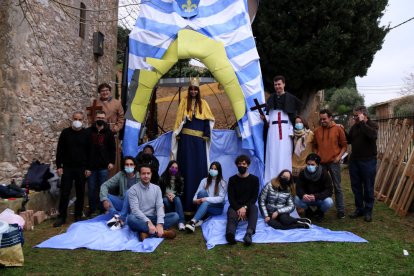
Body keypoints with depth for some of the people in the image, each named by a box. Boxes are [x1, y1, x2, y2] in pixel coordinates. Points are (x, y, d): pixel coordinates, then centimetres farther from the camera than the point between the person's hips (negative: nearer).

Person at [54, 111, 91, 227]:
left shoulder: (86, 134, 1)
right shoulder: (65, 132, 1)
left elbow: (89, 151, 2)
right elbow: (59, 150, 3)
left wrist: (88, 168, -3)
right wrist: (59, 166, -4)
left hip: (81, 168, 0)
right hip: (67, 167, 0)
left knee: (80, 193, 7)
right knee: (64, 193, 2)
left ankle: (78, 216, 19)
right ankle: (62, 217, 12)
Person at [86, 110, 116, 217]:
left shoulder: (108, 133, 4)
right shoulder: (88, 131, 3)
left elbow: (112, 149, 5)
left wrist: (112, 162, -3)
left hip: (104, 165, 0)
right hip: (91, 165, 1)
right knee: (91, 188, 7)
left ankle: (103, 208, 18)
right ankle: (92, 208, 21)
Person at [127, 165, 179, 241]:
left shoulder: (156, 188, 5)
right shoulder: (133, 190, -6)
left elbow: (160, 207, -5)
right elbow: (135, 210, -17)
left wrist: (160, 224, -24)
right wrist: (148, 222, -30)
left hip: (153, 218, 3)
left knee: (175, 216, -17)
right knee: (131, 218, -38)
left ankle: (146, 232, -29)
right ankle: (162, 232, -33)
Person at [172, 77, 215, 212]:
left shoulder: (203, 103, 12)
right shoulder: (184, 102, 7)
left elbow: (209, 120, 9)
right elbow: (179, 119, 4)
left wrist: (206, 135, -3)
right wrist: (178, 134, -5)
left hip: (199, 139, 2)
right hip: (186, 138, -2)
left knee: (200, 167, 1)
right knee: (187, 167, -2)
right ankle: (187, 202, 2)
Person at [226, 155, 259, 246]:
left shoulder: (254, 179, 3)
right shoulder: (232, 179, 3)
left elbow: (254, 197, -2)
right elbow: (231, 198, -2)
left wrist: (245, 207, -20)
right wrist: (238, 209, -21)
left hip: (248, 206, 1)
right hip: (236, 206, 0)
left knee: (254, 208, -35)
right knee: (232, 215, -35)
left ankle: (249, 233, -58)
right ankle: (230, 234, -67)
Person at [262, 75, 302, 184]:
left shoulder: (290, 98, 3)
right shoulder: (271, 99, 15)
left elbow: (294, 116, -2)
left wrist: (291, 130, -11)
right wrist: (265, 118, -5)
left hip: (285, 130, -3)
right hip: (273, 129, 3)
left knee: (284, 154, -4)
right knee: (272, 154, 2)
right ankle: (270, 181, 7)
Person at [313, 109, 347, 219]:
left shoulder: (338, 129, -2)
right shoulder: (317, 130, 6)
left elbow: (344, 145, 1)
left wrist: (339, 156, -10)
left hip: (334, 162, -3)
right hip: (320, 163, 3)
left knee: (337, 187, 5)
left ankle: (340, 210, 14)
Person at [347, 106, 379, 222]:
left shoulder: (372, 125, -8)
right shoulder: (354, 127, 9)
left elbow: (372, 135, -29)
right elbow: (349, 140, 15)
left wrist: (362, 122, -23)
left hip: (368, 161, -5)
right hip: (354, 160, 6)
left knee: (368, 187, 4)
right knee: (356, 186, 11)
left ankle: (368, 211, 17)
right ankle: (359, 209, 24)